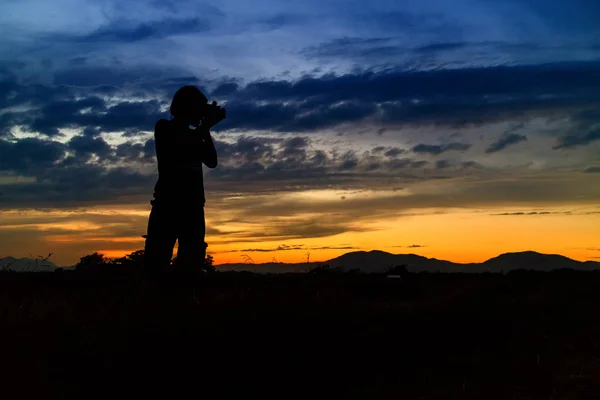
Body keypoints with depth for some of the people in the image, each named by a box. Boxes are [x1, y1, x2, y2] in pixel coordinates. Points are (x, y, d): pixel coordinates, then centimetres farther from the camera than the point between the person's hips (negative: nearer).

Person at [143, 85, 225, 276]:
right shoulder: (164, 128, 7)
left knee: (192, 262, -2)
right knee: (157, 262, -12)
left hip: (192, 205, 6)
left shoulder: (194, 135, 22)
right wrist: (206, 125, -3)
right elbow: (179, 145, -12)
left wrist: (206, 129, 8)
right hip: (168, 203, -6)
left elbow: (212, 161, 13)